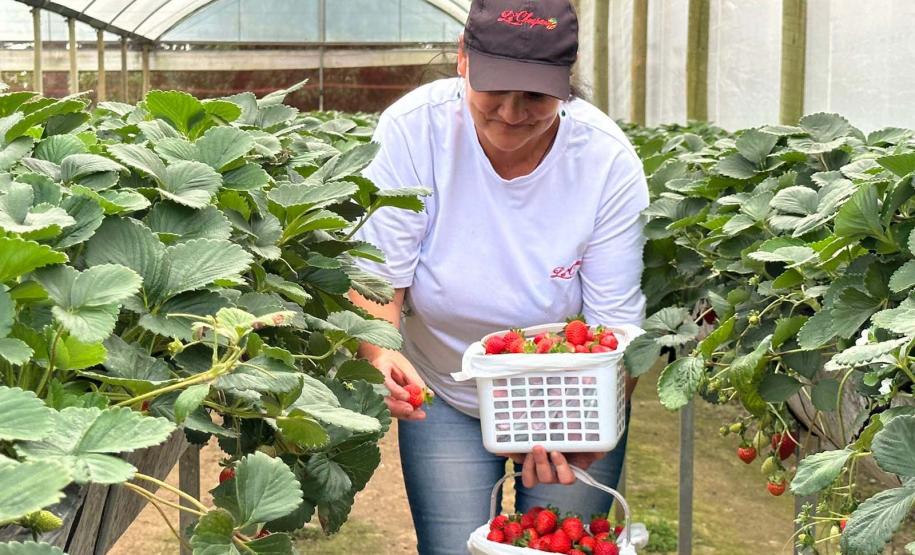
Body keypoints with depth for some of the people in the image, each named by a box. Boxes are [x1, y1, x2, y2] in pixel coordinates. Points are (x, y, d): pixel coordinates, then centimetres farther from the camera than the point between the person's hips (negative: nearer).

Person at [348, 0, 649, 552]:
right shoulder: (413, 131, -22)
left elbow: (615, 324, -20)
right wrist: (383, 355, -41)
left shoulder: (609, 161, -22)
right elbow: (376, 277, -20)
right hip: (443, 399, 0)